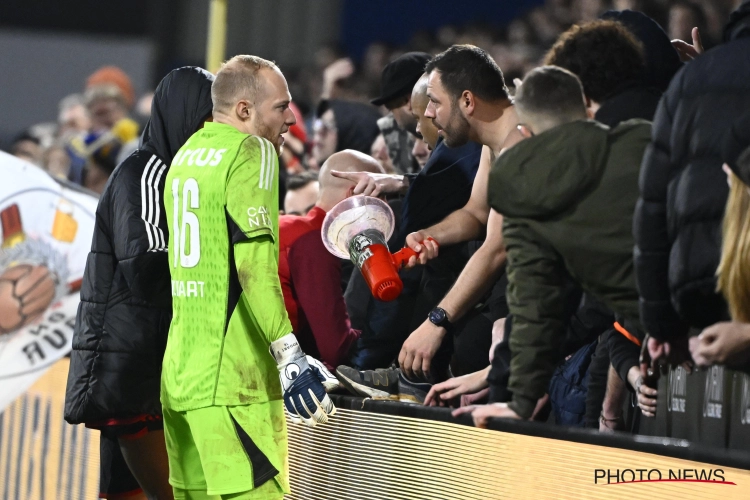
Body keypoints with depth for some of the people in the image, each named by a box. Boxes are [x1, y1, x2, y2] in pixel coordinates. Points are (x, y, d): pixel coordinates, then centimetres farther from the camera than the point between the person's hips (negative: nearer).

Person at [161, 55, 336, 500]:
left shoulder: (187, 154, 17)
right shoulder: (252, 152, -8)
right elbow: (254, 267, -18)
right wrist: (289, 355, -21)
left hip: (181, 370, 9)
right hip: (233, 380, -9)